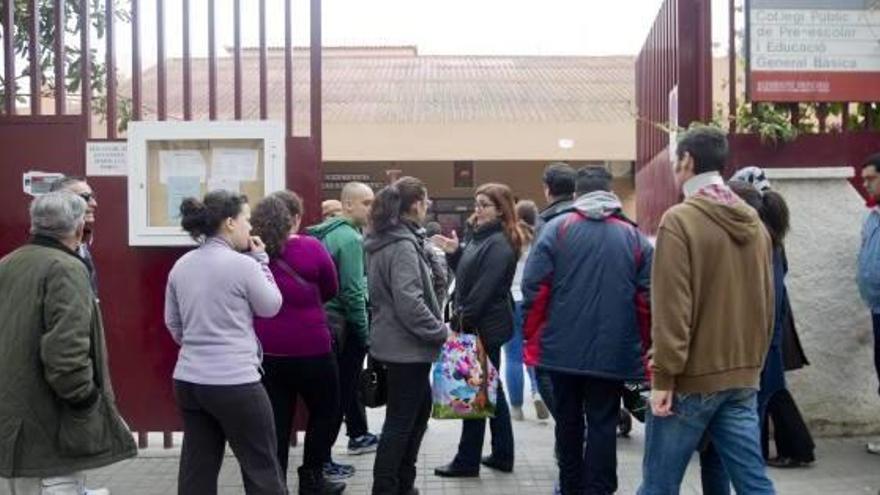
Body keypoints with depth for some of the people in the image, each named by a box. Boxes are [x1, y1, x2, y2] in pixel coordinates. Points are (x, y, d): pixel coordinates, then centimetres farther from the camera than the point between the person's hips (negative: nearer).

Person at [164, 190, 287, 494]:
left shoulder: (180, 266, 7)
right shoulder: (243, 264, -13)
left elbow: (173, 324, 15)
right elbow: (271, 307, 1)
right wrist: (261, 260, 6)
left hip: (188, 380, 7)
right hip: (235, 382, -7)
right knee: (262, 470, 7)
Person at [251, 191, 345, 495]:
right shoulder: (310, 248, -10)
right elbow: (331, 291, 4)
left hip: (265, 350, 4)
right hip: (308, 348, -3)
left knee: (276, 421, 10)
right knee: (325, 411, 16)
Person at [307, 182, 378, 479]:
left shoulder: (325, 231, 11)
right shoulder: (350, 237, -18)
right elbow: (352, 291, -22)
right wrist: (365, 332, -13)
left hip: (322, 317, 10)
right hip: (340, 322, -10)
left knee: (347, 382, 23)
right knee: (338, 390, -2)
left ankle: (358, 436, 39)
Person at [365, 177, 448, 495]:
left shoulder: (383, 241, 10)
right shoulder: (403, 246, -20)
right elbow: (409, 302, -27)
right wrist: (441, 331, -16)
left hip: (395, 342, 10)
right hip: (407, 346, -10)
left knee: (420, 409, 19)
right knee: (400, 421, 0)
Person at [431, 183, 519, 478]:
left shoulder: (499, 244, -17)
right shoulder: (479, 235, 13)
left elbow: (484, 289, -22)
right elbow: (466, 275, 19)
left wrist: (462, 321, -18)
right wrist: (454, 252, 4)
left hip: (485, 327, -10)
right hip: (478, 324, 10)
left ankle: (468, 461, 7)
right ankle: (502, 455, 24)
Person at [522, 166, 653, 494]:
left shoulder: (557, 228, 0)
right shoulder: (634, 237, 4)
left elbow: (534, 287, -6)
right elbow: (647, 296, -1)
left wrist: (533, 337, 3)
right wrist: (641, 344, 10)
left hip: (563, 347, 0)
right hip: (613, 351, 0)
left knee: (568, 421, 15)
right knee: (603, 425, 5)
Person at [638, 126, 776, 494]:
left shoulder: (680, 220, -12)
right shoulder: (754, 223, 10)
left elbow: (670, 307, -16)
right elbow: (766, 303, 15)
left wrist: (664, 376, -13)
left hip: (692, 379, -6)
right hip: (742, 378, 6)